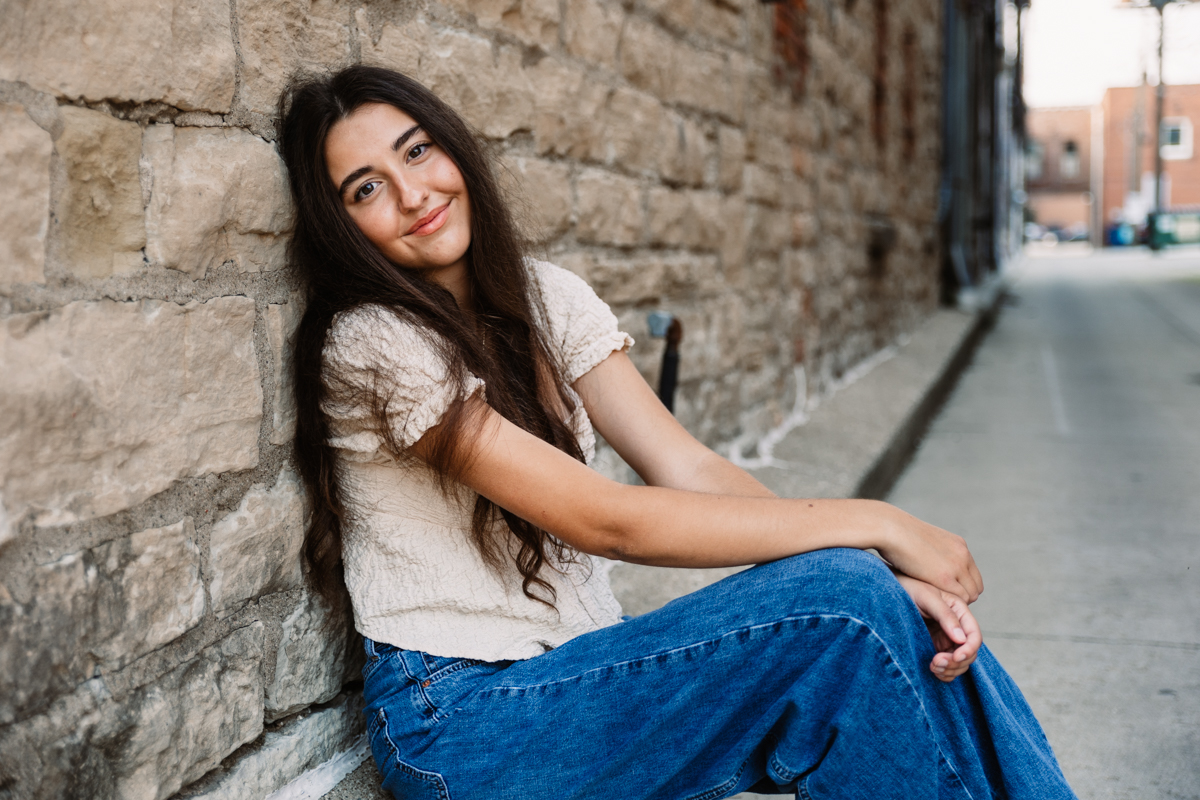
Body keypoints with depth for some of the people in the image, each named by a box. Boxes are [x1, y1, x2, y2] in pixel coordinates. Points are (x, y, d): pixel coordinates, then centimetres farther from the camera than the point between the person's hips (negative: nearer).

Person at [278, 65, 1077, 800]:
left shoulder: (546, 297, 6)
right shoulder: (373, 344, -16)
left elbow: (688, 467, -4)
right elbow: (607, 520, -21)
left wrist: (886, 573, -19)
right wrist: (876, 527, -19)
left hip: (578, 665, 6)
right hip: (463, 719, -6)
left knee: (923, 632, -14)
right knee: (846, 608, -23)